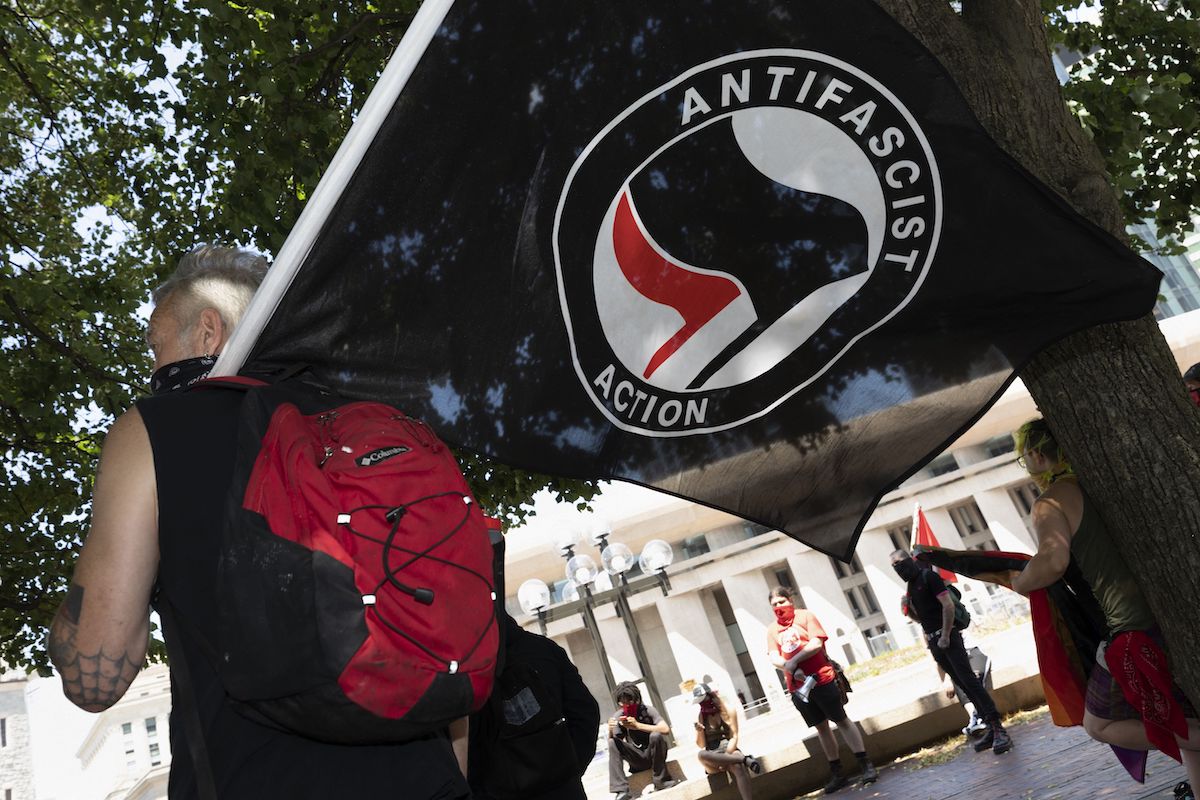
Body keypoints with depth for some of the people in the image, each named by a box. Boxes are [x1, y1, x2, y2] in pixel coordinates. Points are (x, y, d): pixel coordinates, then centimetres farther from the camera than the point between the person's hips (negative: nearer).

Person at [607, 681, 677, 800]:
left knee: (656, 735, -32)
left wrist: (638, 725, -39)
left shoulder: (648, 710, -14)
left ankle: (660, 782, -18)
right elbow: (612, 743, -8)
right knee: (612, 743, -21)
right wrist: (610, 731, -32)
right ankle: (621, 790, -25)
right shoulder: (618, 716, -7)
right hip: (637, 760, 3)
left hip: (654, 754, -3)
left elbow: (666, 729, -30)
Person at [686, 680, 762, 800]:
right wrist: (699, 731, -16)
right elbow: (701, 745, 4)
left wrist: (725, 756, -17)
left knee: (737, 767, -37)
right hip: (712, 756, 1)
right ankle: (744, 759, -31)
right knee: (701, 755, -35)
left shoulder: (728, 711, 3)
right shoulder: (700, 717, 6)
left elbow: (734, 737, -3)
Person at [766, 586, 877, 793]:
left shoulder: (805, 616, -3)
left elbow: (816, 643, -14)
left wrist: (794, 660, -18)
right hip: (797, 687, 4)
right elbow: (774, 658, -1)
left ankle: (866, 766, 10)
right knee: (821, 727, 12)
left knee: (842, 721, 2)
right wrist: (787, 666, -21)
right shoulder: (772, 629, 7)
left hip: (822, 679, -4)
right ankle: (836, 774, 21)